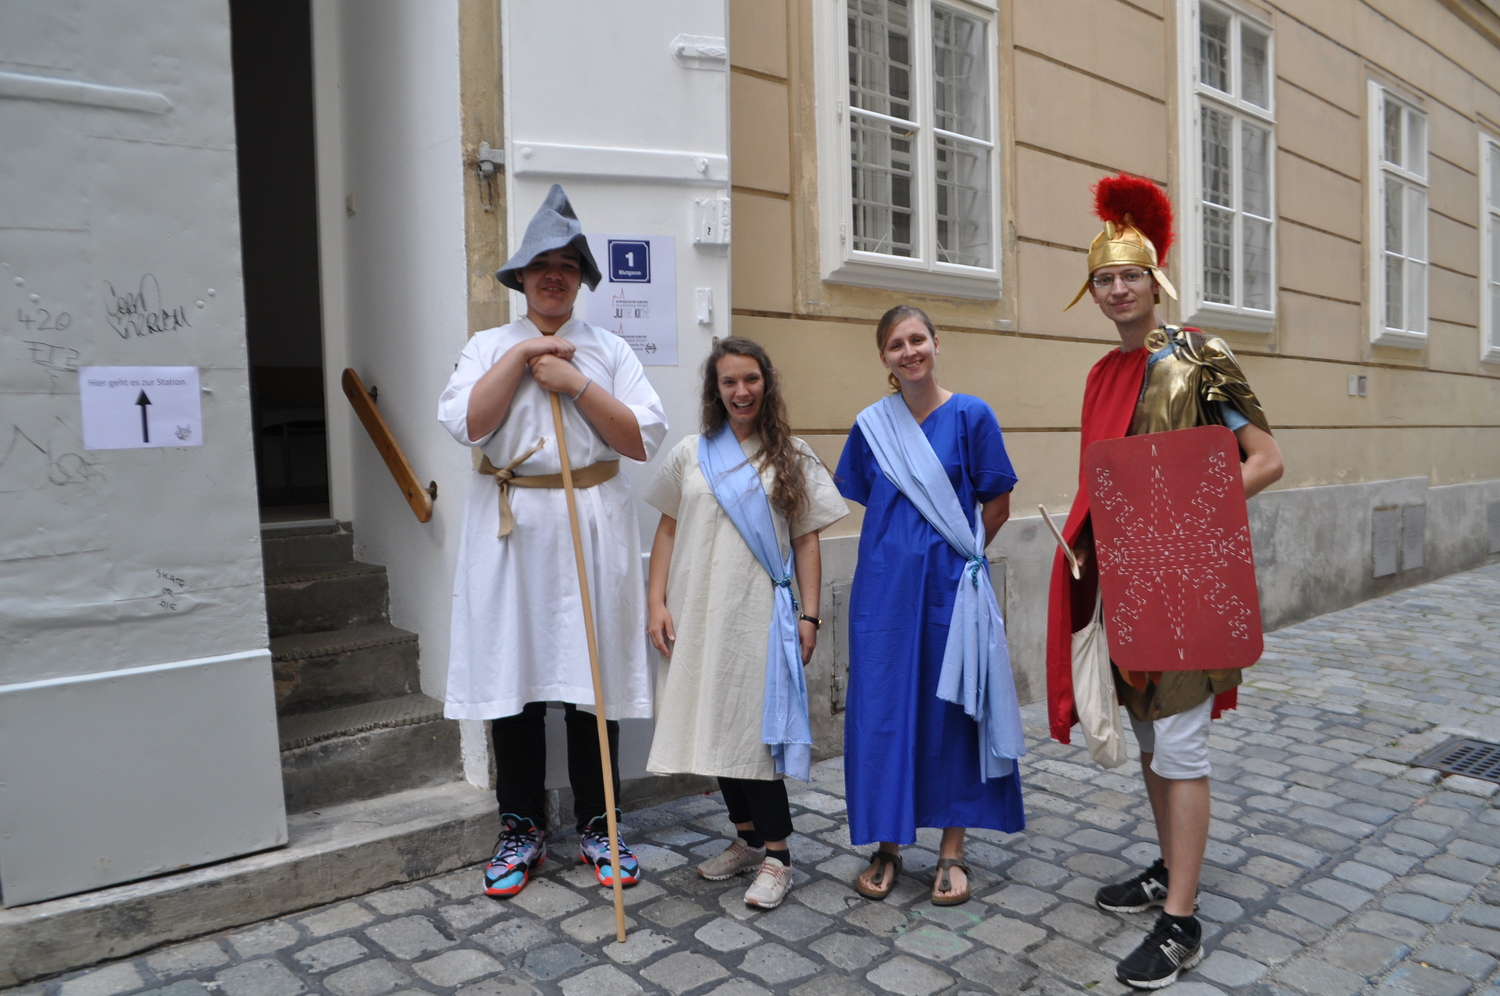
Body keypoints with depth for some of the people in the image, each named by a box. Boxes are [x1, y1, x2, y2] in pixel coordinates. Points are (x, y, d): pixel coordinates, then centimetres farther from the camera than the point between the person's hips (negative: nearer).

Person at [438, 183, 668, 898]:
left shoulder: (609, 350, 9)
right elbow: (466, 423, -9)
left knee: (593, 677, 4)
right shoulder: (489, 346, 10)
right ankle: (521, 829, 21)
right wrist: (524, 354, -7)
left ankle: (597, 828, 19)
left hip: (593, 528, 0)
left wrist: (575, 382, -9)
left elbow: (642, 439, -3)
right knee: (513, 675, 5)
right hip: (509, 530, 1)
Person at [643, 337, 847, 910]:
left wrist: (808, 614, -4)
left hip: (760, 614, -3)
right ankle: (747, 839, 27)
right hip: (699, 611, 3)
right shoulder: (691, 455, 8)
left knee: (755, 729, -4)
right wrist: (656, 602, 0)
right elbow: (667, 531, 9)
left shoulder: (791, 457, 4)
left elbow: (806, 541, 2)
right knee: (716, 727, 10)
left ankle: (776, 856, 8)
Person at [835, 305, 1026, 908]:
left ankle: (952, 851, 21)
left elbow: (997, 507, 2)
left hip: (950, 586, -2)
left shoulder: (970, 416, -3)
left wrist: (957, 557, 6)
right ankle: (887, 846, 21)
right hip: (883, 587, 3)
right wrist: (902, 553, 7)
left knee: (950, 710, 6)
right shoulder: (871, 425, 5)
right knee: (881, 711, 5)